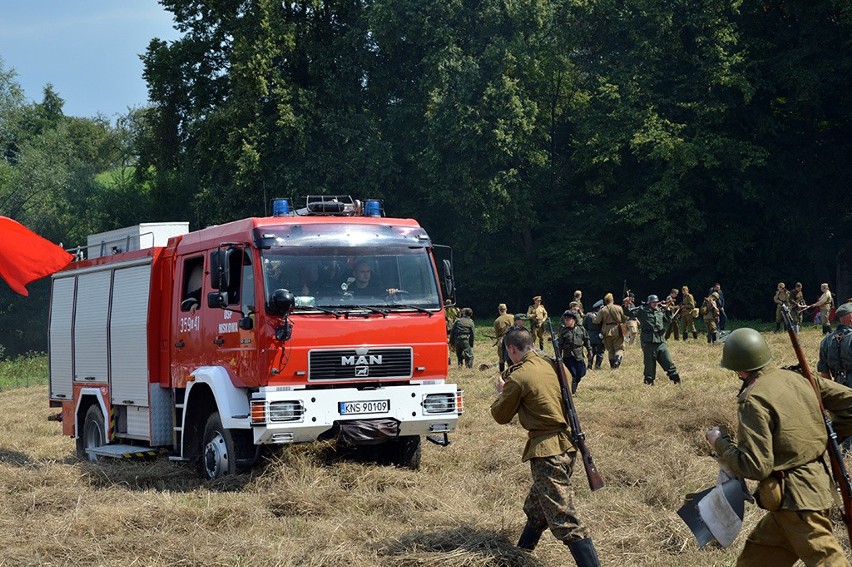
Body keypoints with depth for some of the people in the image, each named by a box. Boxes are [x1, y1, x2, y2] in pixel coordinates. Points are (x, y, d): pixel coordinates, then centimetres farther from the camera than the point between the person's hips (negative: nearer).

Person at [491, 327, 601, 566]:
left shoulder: (519, 378, -14)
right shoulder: (554, 364, 6)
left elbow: (501, 416, -1)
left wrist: (502, 391, 18)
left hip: (547, 450, -9)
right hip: (567, 443, 9)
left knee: (564, 520, -10)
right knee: (535, 507, 26)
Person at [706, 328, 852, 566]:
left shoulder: (753, 401, -17)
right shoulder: (797, 379, 4)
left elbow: (754, 467, -19)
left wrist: (720, 443, -5)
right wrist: (828, 435, 16)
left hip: (797, 499, -9)